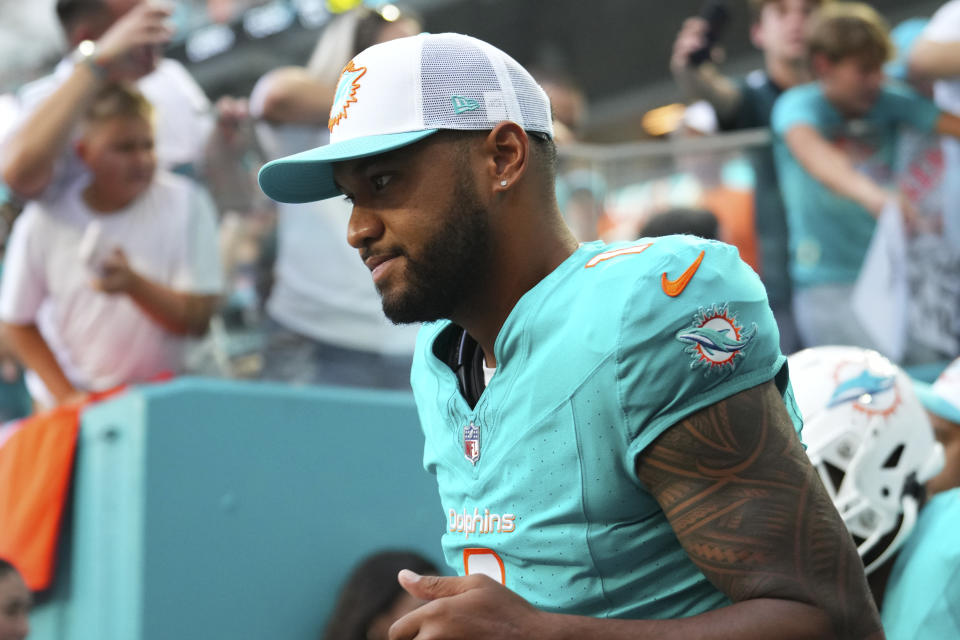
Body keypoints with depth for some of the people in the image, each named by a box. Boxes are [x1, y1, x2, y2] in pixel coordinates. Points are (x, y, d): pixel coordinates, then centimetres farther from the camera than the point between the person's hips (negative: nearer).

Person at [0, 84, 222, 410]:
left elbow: (198, 319, -12)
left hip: (160, 396, 0)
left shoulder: (185, 203, -11)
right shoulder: (42, 222, -9)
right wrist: (67, 396, -8)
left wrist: (135, 285, -29)